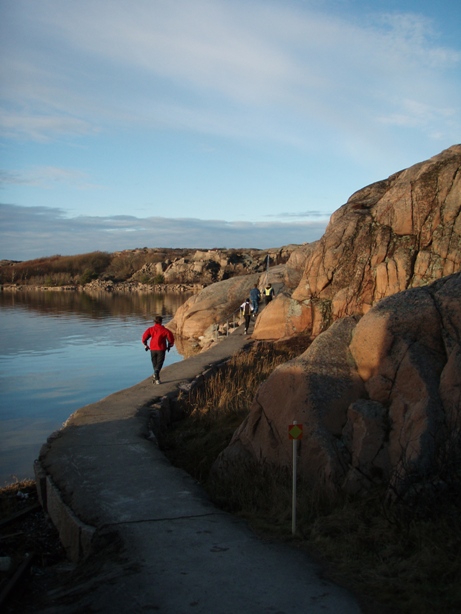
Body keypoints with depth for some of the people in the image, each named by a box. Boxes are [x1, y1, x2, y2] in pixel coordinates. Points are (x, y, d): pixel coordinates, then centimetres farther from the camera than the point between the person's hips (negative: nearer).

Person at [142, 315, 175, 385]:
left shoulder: (150, 329, 2)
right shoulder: (164, 330, -2)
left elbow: (144, 337, -5)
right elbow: (171, 339, -3)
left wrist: (146, 345, 10)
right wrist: (169, 346, 14)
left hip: (153, 349, 2)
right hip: (161, 349, -2)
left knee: (155, 364, 15)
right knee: (159, 363, -1)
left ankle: (157, 378, 18)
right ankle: (156, 372, -31)